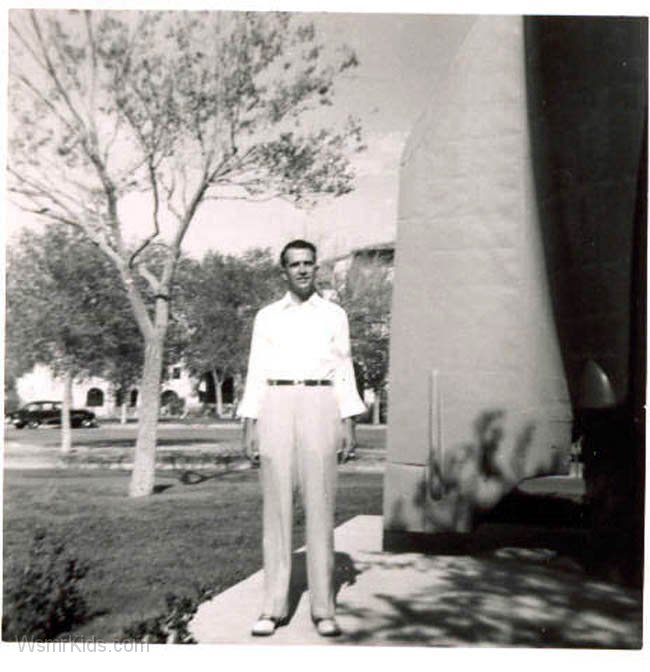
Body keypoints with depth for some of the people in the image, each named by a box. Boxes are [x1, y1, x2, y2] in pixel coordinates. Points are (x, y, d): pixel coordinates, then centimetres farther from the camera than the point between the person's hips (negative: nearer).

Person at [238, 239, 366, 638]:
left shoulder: (334, 315, 11)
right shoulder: (267, 317, 12)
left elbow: (344, 371, 8)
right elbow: (256, 372, 9)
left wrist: (349, 424, -1)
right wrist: (249, 425, 1)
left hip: (320, 406, 0)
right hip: (276, 407, 1)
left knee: (320, 504, -3)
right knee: (277, 505, -1)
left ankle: (323, 608, 2)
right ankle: (275, 607, 5)